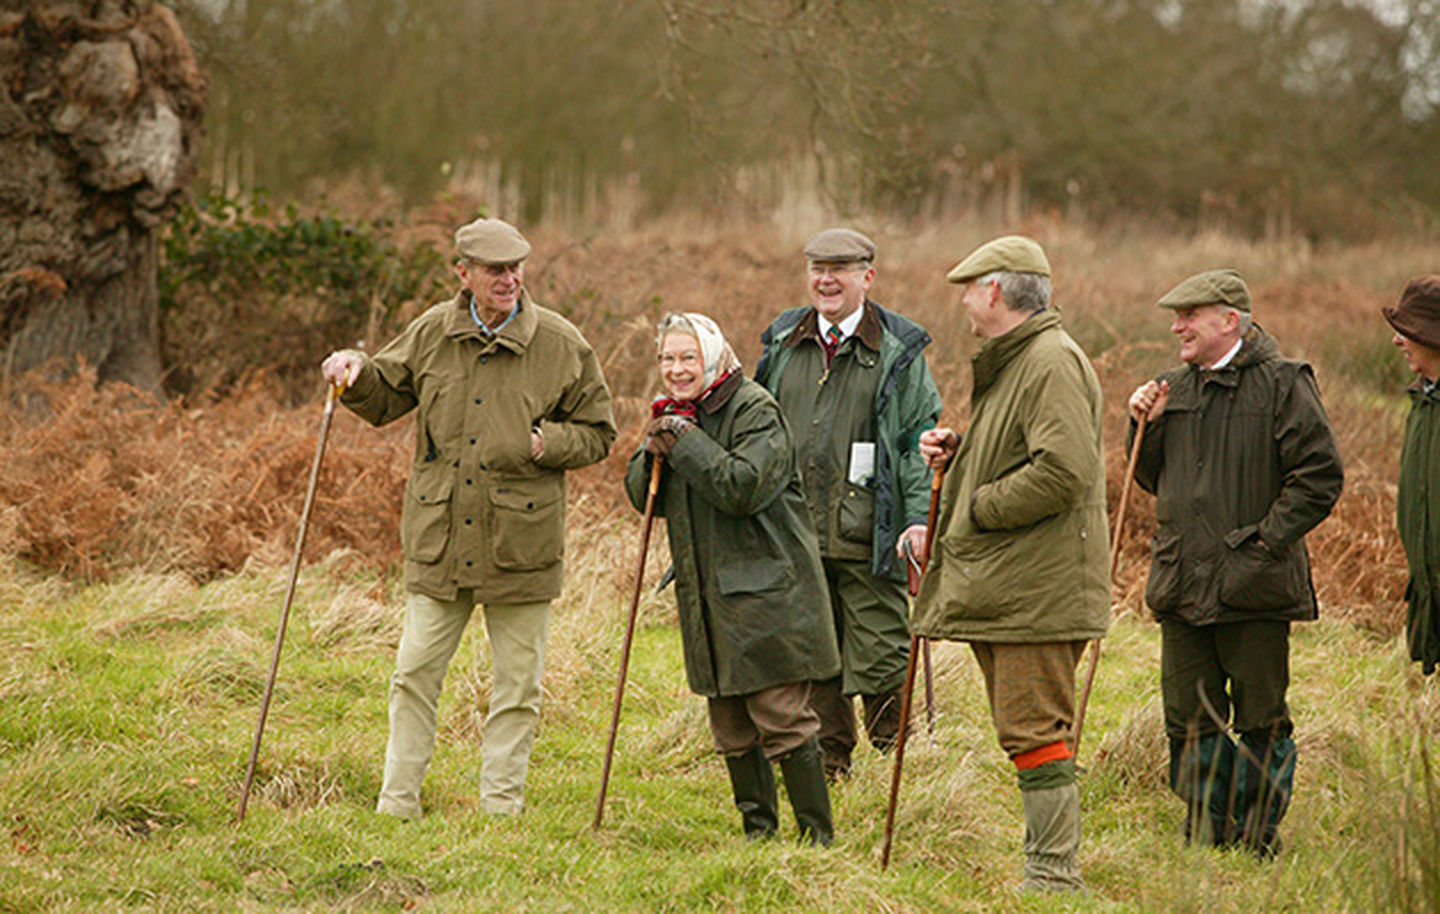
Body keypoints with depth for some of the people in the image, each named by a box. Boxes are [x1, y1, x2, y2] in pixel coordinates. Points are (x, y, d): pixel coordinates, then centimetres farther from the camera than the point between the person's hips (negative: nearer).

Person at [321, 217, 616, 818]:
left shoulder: (561, 345, -3)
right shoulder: (432, 333, 3)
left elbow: (597, 434, 4)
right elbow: (385, 400, 17)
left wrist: (545, 443, -13)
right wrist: (356, 374, -4)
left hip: (520, 544, -2)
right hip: (438, 540, 2)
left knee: (517, 686, 5)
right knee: (415, 673, 5)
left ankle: (501, 808, 15)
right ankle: (396, 804, 14)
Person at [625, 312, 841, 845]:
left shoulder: (755, 411, -11)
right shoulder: (678, 415, 13)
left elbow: (743, 486, -23)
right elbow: (645, 497, 12)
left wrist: (685, 441, -20)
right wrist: (655, 454, -8)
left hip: (765, 593, -8)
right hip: (708, 596, 8)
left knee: (782, 719, -9)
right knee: (731, 727, 11)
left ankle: (816, 836, -3)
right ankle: (757, 830, 21)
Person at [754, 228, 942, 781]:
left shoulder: (897, 351, 1)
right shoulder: (783, 343, 13)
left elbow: (920, 438, -1)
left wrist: (920, 519, -11)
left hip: (870, 538, -4)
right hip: (794, 537, 4)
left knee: (880, 655, -4)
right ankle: (829, 766, 18)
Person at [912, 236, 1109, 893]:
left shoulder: (1054, 362, -14)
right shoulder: (1009, 361, 21)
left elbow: (1063, 471, -25)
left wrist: (978, 509, -16)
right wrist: (957, 454, 12)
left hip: (1037, 592, -11)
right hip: (998, 591, 11)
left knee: (1036, 733, -10)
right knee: (1024, 732, 14)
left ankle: (1054, 876, -7)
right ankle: (1045, 867, 20)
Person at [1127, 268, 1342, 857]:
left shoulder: (1282, 384, -6)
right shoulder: (1176, 389, 14)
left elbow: (1320, 476, -10)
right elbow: (1154, 480, 22)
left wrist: (1266, 540, -13)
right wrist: (1145, 427, 5)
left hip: (1254, 586, -6)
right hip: (1183, 584, 6)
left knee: (1260, 719, 1)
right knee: (1189, 720, 8)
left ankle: (1259, 842, 11)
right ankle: (1206, 837, 19)